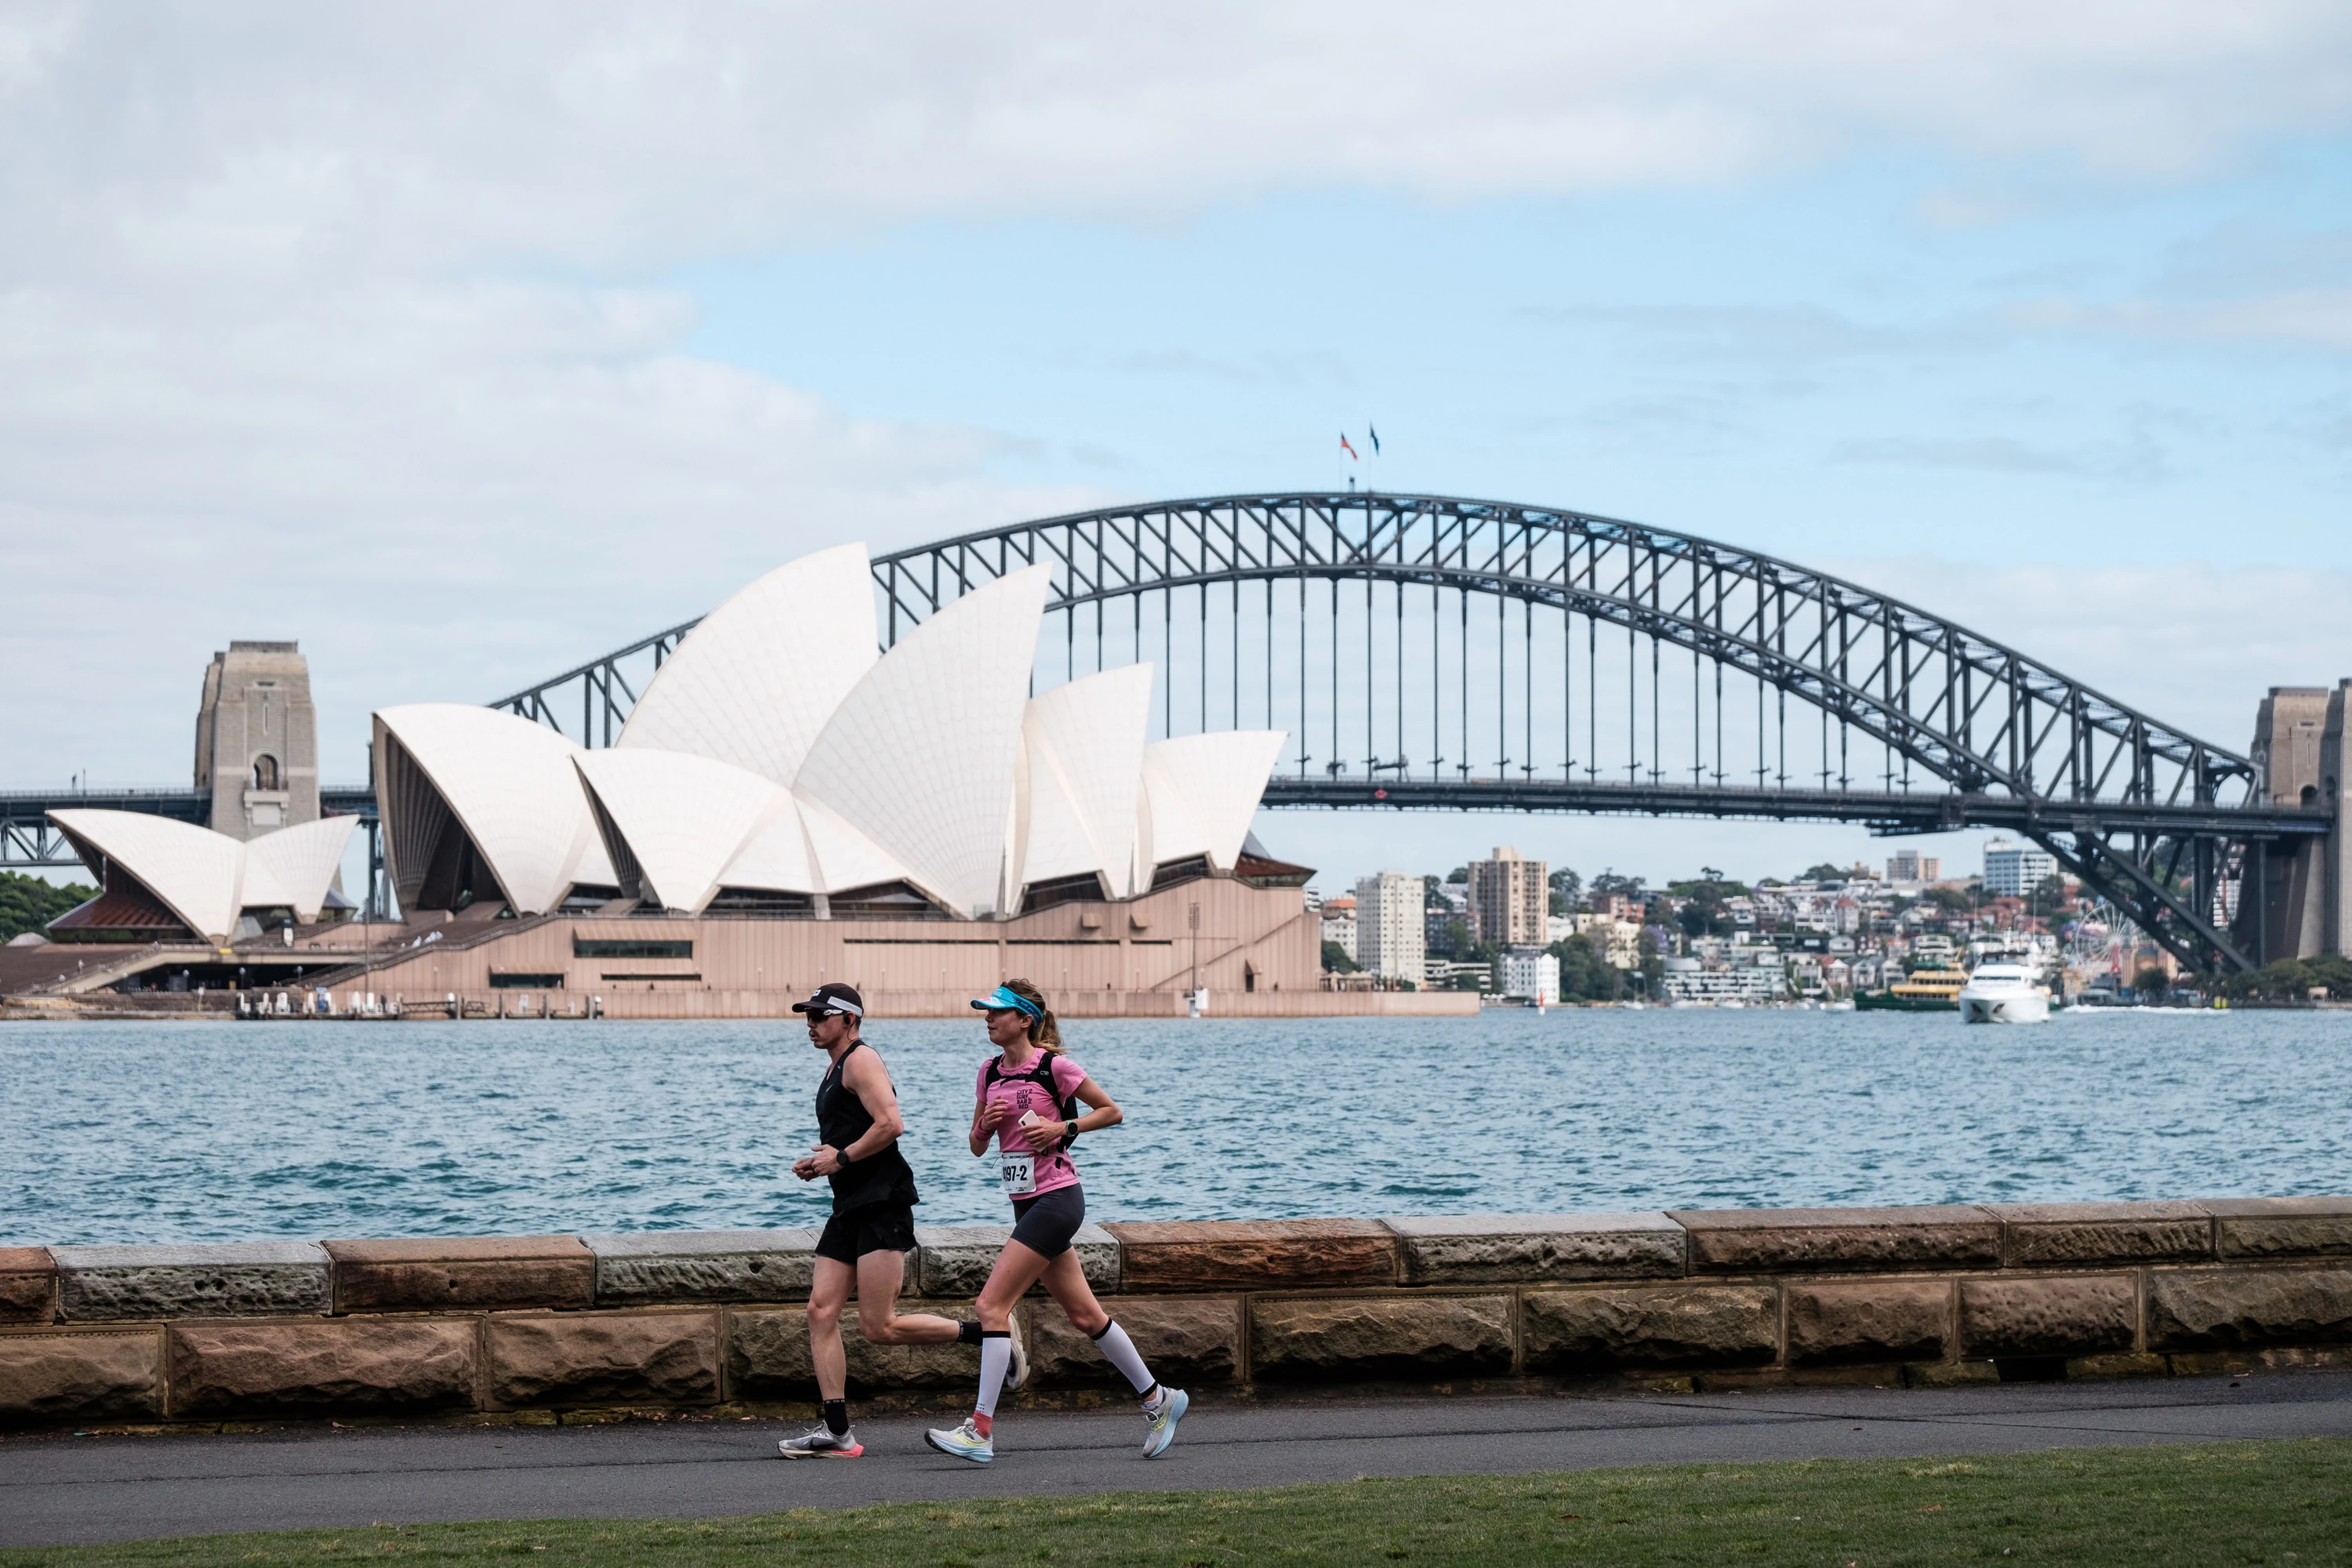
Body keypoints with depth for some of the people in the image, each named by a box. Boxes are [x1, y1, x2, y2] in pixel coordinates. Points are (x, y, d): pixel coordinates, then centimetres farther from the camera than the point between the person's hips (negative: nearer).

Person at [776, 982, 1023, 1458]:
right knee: (821, 1311, 0)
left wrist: (841, 1158, -15)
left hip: (883, 1205, -10)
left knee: (879, 1327, -12)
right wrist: (820, 1161, 15)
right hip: (851, 1208, 10)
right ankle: (835, 1432, -1)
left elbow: (890, 1124, -21)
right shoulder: (835, 1069, 22)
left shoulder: (861, 1060, -9)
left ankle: (990, 1336, 2)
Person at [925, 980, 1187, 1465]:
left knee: (993, 1304, -14)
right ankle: (1158, 1398, 26)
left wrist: (1063, 1127, -14)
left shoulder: (1054, 1066, -10)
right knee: (1085, 1315, 12)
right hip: (1027, 1204, 8)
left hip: (1056, 1200, -8)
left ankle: (980, 1430, -13)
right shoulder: (990, 1072, 10)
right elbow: (977, 1146, 16)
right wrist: (985, 1124, -5)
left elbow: (1112, 1112, -2)